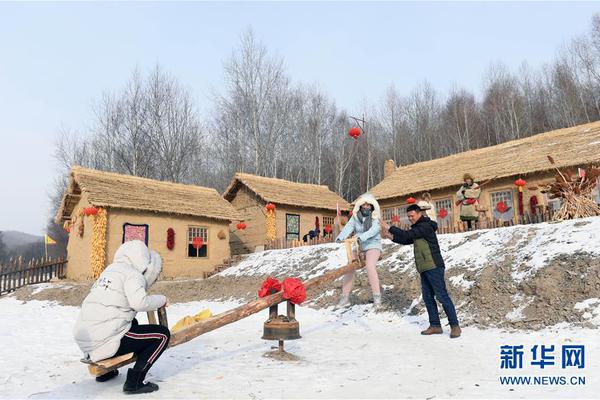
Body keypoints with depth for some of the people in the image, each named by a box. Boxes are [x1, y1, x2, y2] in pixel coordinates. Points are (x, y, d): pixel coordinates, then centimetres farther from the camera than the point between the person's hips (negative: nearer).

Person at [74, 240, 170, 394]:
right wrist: (161, 299, -5)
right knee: (163, 334, 0)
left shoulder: (112, 269, 21)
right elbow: (139, 302, -22)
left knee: (132, 324, 34)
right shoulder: (133, 274, -5)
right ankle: (134, 382, -5)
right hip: (105, 341, -9)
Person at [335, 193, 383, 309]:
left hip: (373, 246, -4)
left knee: (370, 266, -28)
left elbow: (374, 230, -25)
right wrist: (340, 238, -31)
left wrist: (361, 237, -41)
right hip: (359, 247, 4)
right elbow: (348, 227, -12)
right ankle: (345, 297, 5)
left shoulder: (375, 217, -7)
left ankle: (377, 296, -19)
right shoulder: (355, 216, 2)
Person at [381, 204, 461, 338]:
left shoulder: (425, 226, -11)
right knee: (428, 297, 8)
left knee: (442, 295, -9)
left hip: (433, 267, -10)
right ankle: (435, 326, 13)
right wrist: (393, 237, 9)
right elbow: (407, 240, 25)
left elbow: (407, 234, -17)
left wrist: (390, 228, -11)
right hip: (425, 269, 10)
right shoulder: (418, 228, 20)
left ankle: (455, 326, -4)